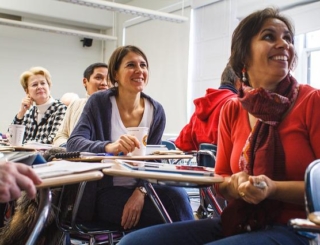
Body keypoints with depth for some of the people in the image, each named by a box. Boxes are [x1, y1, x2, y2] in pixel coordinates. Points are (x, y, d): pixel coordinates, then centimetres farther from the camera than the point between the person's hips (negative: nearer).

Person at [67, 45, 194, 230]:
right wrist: (109, 147, -39)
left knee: (178, 195, -28)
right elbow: (74, 143, -19)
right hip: (105, 192, -3)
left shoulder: (156, 111, 0)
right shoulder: (99, 102, -7)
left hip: (139, 188, 3)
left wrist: (141, 191, -22)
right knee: (172, 208, -27)